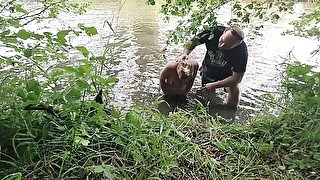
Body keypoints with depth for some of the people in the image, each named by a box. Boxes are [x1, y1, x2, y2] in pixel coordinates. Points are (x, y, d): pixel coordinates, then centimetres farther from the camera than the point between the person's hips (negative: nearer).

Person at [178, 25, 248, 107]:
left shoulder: (241, 52, -37)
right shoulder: (214, 32, -33)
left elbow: (236, 78, -32)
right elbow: (192, 41, -16)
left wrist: (214, 86, -35)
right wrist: (185, 53, -34)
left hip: (227, 74, -2)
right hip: (207, 71, 2)